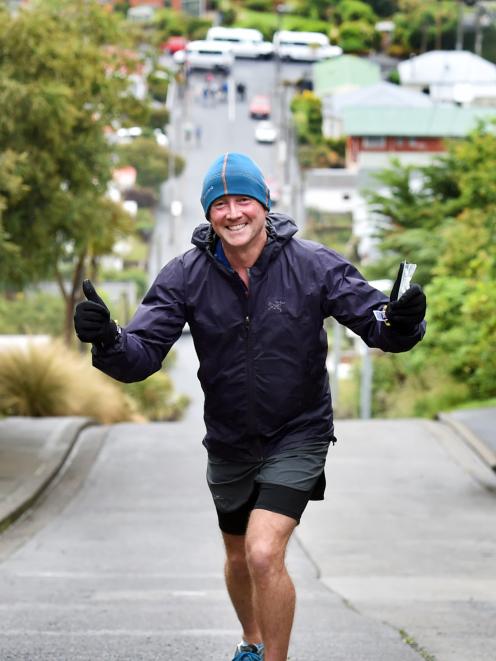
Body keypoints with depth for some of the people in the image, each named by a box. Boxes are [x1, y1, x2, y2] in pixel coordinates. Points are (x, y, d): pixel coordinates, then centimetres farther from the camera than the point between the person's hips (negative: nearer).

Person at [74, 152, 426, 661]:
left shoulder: (314, 266, -16)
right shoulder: (186, 276, -12)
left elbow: (377, 325, -14)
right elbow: (142, 355, -16)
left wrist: (401, 322, -38)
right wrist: (107, 340, -39)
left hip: (297, 437, -4)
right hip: (229, 443, 4)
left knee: (264, 555, -22)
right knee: (239, 557, 23)